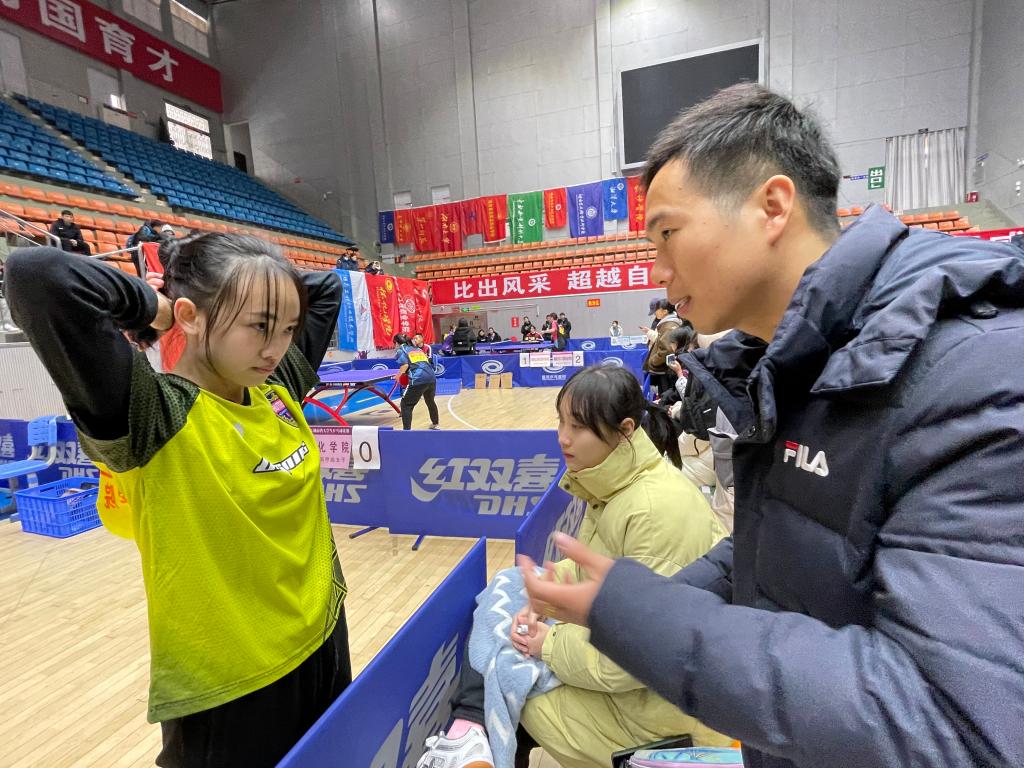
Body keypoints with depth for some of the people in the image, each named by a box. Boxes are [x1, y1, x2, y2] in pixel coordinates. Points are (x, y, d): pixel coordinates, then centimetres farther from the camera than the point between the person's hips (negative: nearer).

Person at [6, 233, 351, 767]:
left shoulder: (280, 392, -3)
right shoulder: (157, 416, -22)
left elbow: (325, 287, 10)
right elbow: (38, 277, -36)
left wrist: (257, 283, -2)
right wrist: (154, 305, -20)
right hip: (227, 692, -6)